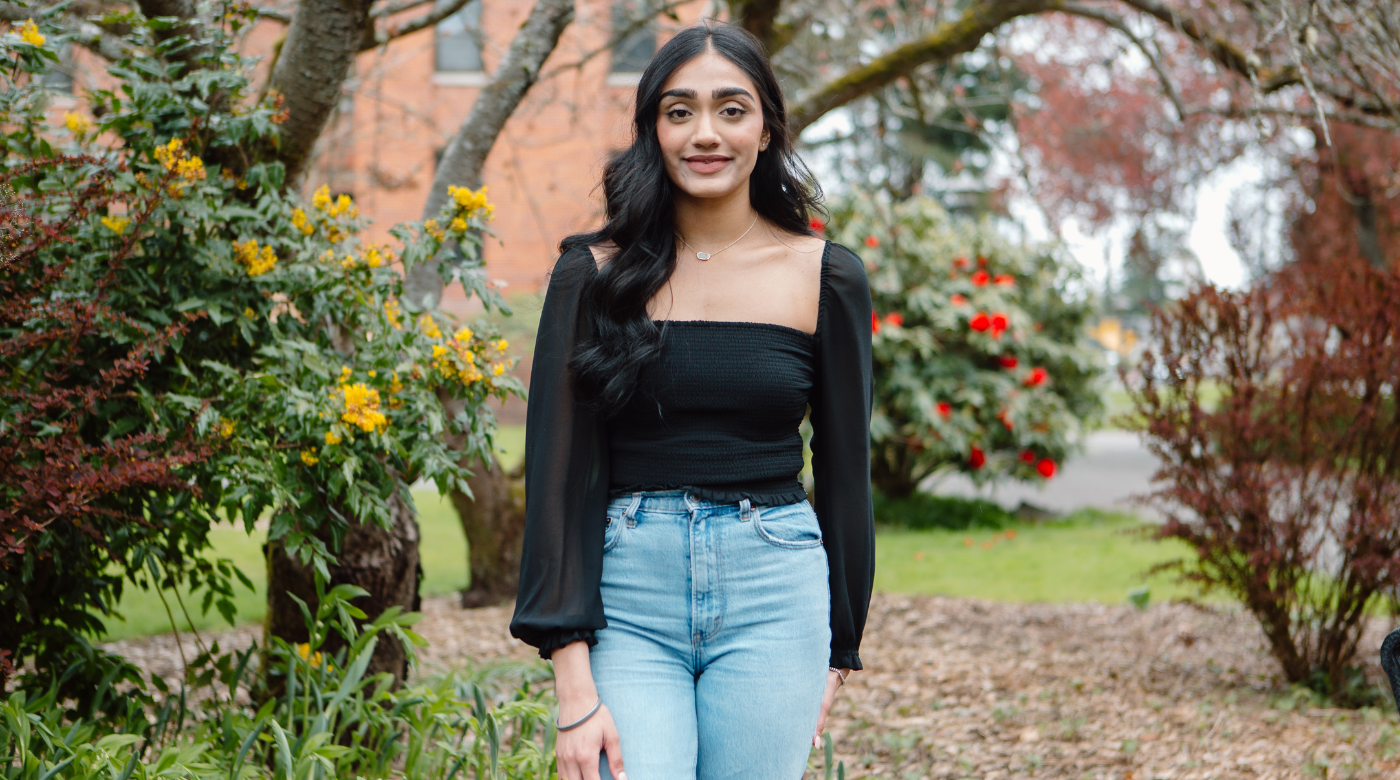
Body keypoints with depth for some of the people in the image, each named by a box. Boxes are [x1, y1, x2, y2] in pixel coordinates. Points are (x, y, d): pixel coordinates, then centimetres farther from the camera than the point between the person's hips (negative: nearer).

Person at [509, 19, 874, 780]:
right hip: (628, 592, -1)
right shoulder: (596, 274, 1)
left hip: (774, 600, 1)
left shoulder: (825, 275, 3)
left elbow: (845, 468, 10)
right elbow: (559, 471, -3)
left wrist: (838, 652, 11)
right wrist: (574, 684, -10)